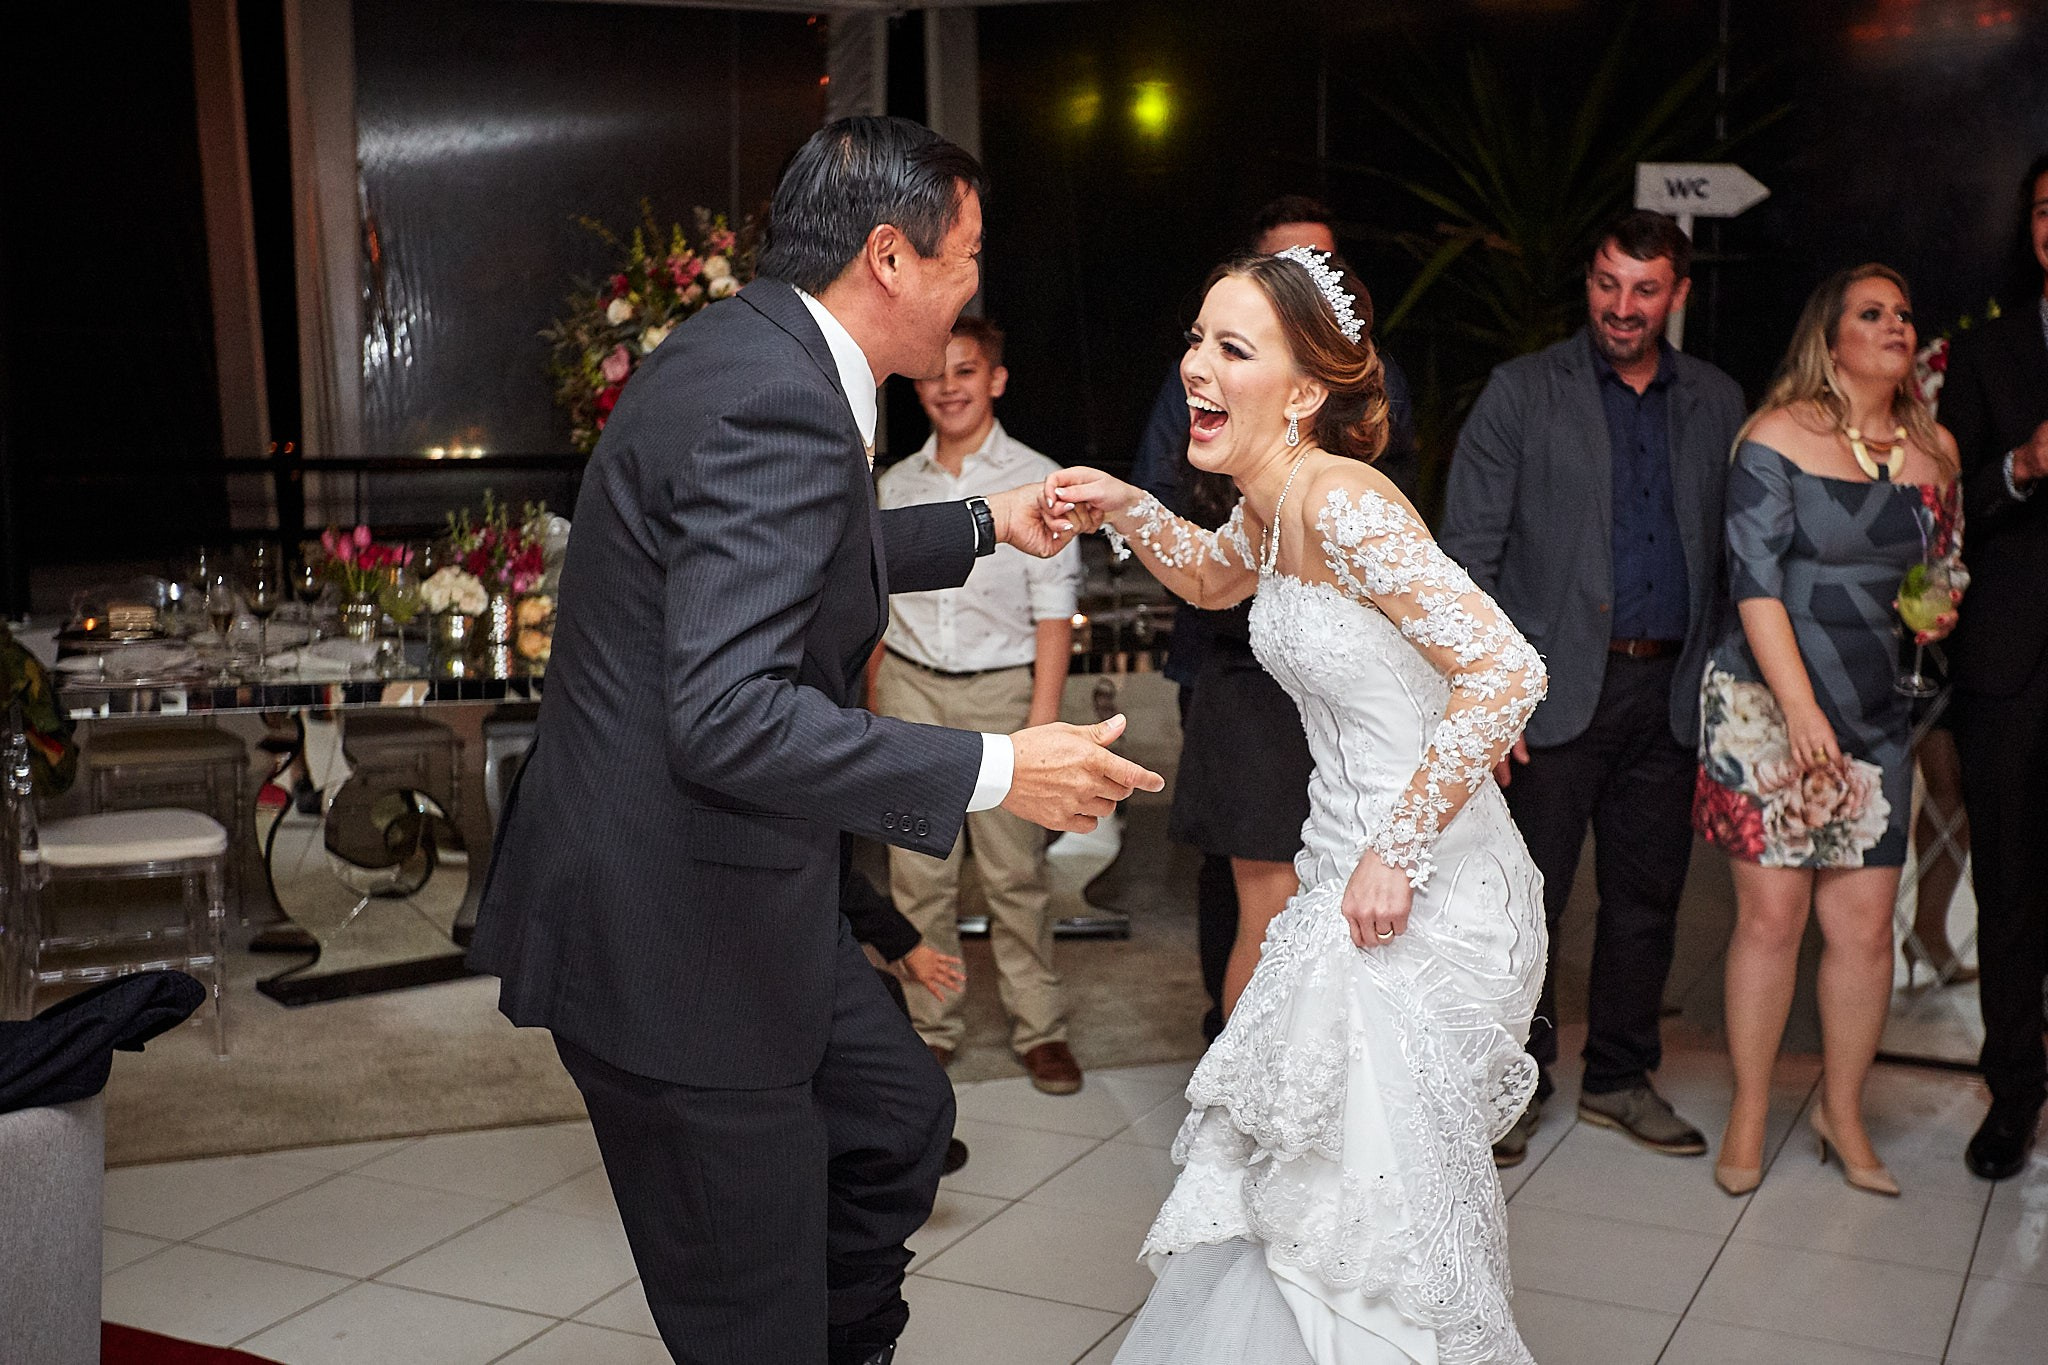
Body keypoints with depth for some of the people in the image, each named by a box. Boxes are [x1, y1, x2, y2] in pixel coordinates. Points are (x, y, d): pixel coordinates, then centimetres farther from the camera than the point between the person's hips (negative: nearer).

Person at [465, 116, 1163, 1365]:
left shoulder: (750, 350, 8)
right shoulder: (776, 406, -25)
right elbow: (729, 719, -32)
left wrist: (983, 525, 31)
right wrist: (997, 773, -26)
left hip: (727, 887, 10)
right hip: (672, 934, -10)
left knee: (900, 1117, 25)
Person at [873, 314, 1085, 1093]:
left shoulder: (1035, 481, -2)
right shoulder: (897, 484, 9)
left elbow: (1054, 611, -4)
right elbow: (881, 603, 14)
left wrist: (1042, 721, -10)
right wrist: (876, 708, 11)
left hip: (1000, 688, -3)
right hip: (911, 686, 3)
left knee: (1015, 871, 1)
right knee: (918, 874, 5)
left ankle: (1039, 1029, 14)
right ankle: (933, 1028, 18)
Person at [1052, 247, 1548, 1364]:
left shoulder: (1343, 500, -23)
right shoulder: (1271, 503, 4)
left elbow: (1505, 671, -29)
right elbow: (1215, 579, 27)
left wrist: (1398, 853, -23)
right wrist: (1127, 510, 7)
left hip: (1424, 896, -9)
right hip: (1347, 873, 9)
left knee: (1368, 1189, 5)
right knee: (1277, 1166, 20)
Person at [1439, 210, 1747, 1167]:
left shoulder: (1716, 403, 12)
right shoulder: (1523, 391, 1)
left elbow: (1736, 552, 11)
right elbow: (1468, 552, -4)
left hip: (1669, 689, 4)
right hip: (1556, 686, -4)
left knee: (1648, 894, 11)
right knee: (1529, 895, 0)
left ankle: (1620, 1078, 26)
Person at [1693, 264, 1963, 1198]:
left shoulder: (1936, 447, 11)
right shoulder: (1779, 436, -5)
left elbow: (1947, 563, 25)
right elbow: (1755, 582, -11)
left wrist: (1941, 613, 2)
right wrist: (1800, 708, -18)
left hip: (1877, 716, 5)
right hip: (1766, 706, -4)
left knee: (1864, 924, 3)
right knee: (1771, 914, -3)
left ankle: (1843, 1112, 21)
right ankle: (1749, 1115, 13)